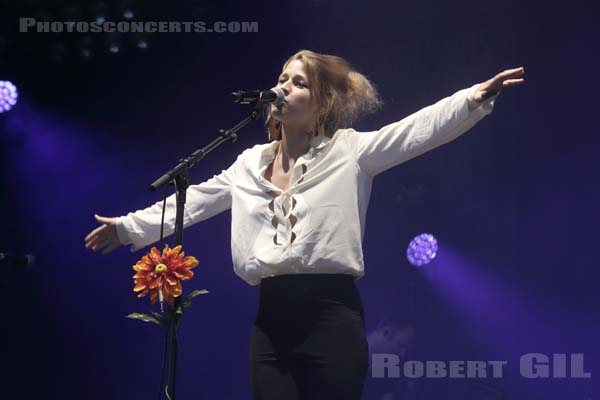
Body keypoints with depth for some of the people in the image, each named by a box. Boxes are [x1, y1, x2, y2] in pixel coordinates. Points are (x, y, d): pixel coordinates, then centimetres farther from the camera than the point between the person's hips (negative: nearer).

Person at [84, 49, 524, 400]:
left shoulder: (349, 150, 0)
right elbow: (195, 200, 24)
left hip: (332, 317, -5)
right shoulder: (250, 163, 15)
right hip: (272, 319, 5)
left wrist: (475, 98, -25)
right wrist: (130, 226, 30)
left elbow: (418, 129, -11)